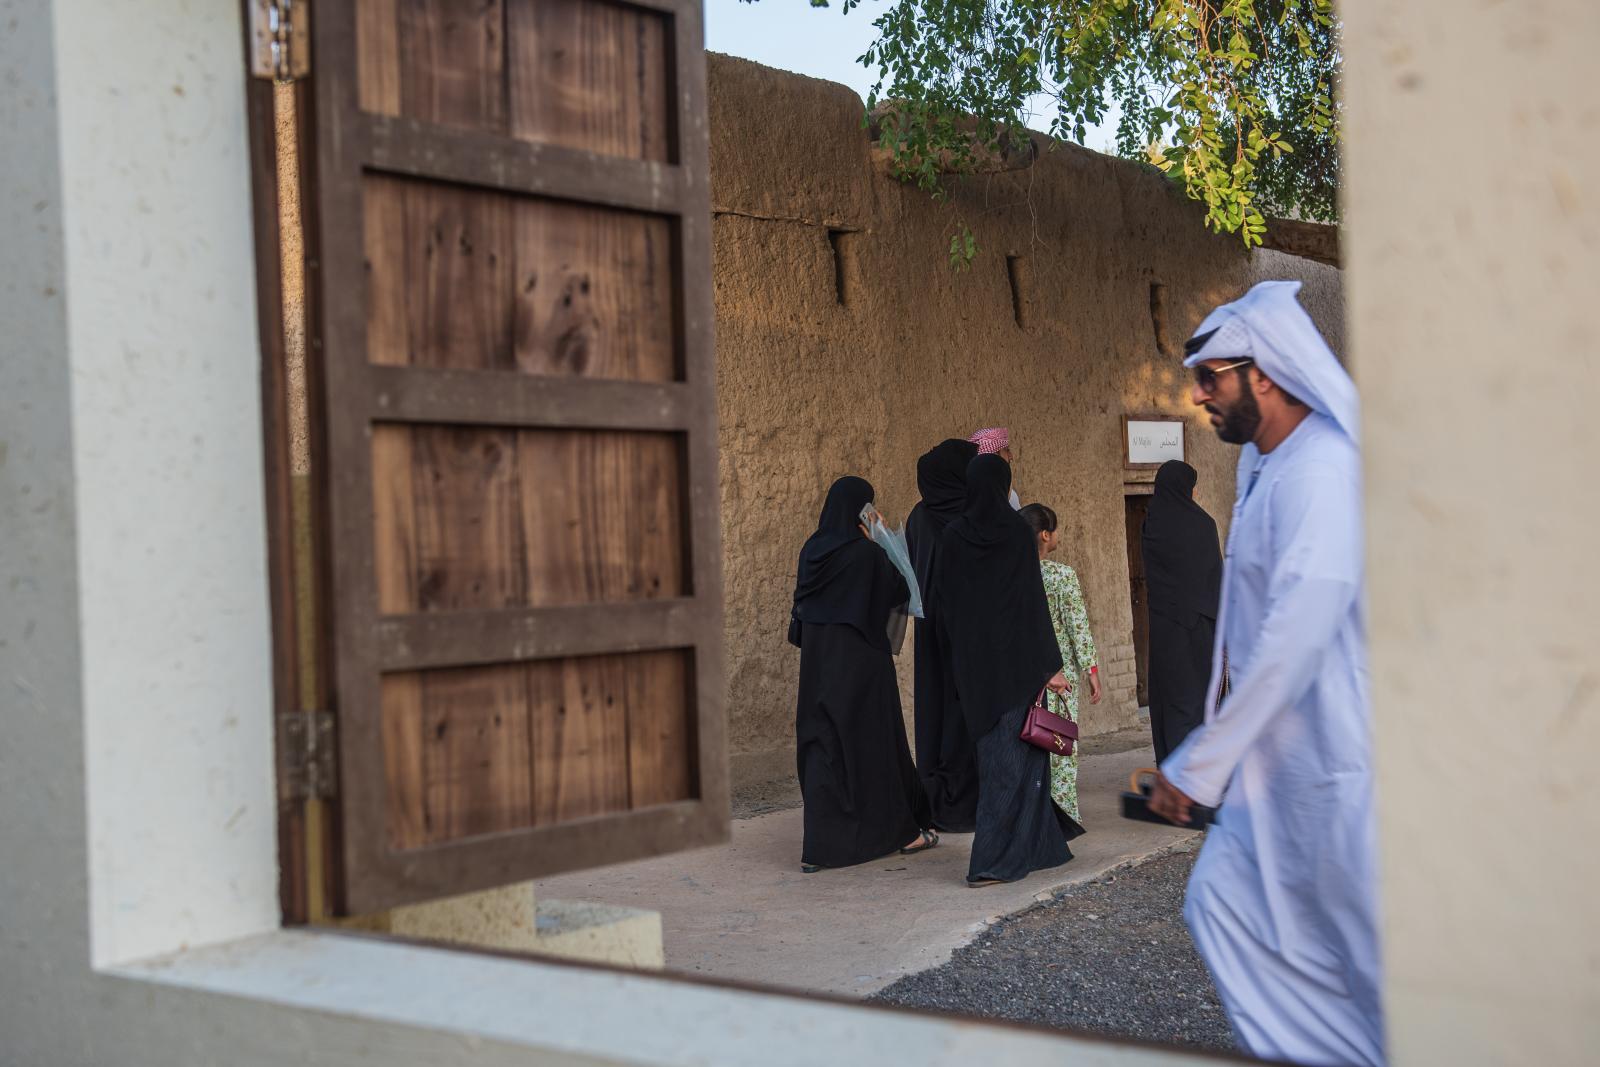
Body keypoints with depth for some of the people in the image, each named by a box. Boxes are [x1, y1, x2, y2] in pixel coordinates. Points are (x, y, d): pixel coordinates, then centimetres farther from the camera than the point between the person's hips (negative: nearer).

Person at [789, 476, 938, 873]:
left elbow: (802, 606, 10)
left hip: (819, 662, 5)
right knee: (875, 741, 8)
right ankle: (903, 829, 24)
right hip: (862, 661, -5)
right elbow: (900, 593, -3)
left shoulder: (812, 550, 3)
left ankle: (818, 846, 1)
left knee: (822, 745, 7)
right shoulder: (867, 553, -14)